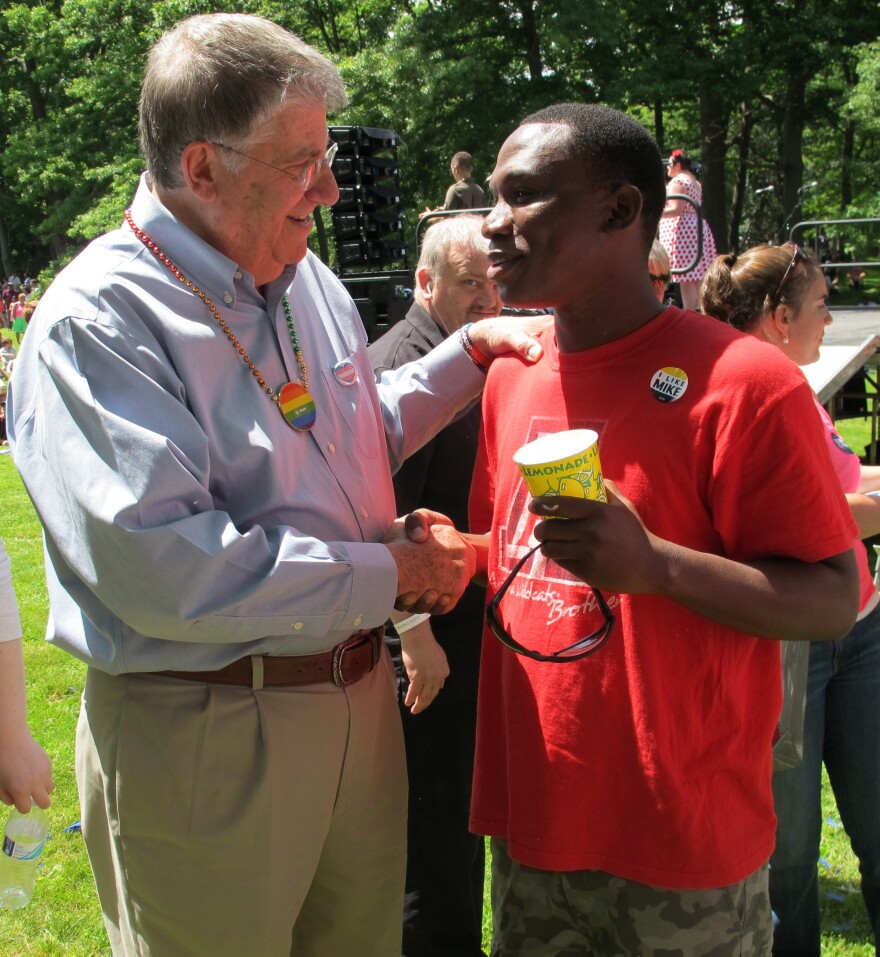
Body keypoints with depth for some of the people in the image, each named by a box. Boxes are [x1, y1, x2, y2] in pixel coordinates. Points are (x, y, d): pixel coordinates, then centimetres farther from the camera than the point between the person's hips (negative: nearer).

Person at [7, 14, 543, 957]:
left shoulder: (306, 280, 8)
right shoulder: (95, 322, -20)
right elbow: (167, 571, -30)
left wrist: (471, 350, 12)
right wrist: (392, 574, -20)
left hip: (357, 698, 8)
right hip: (201, 732, -7)